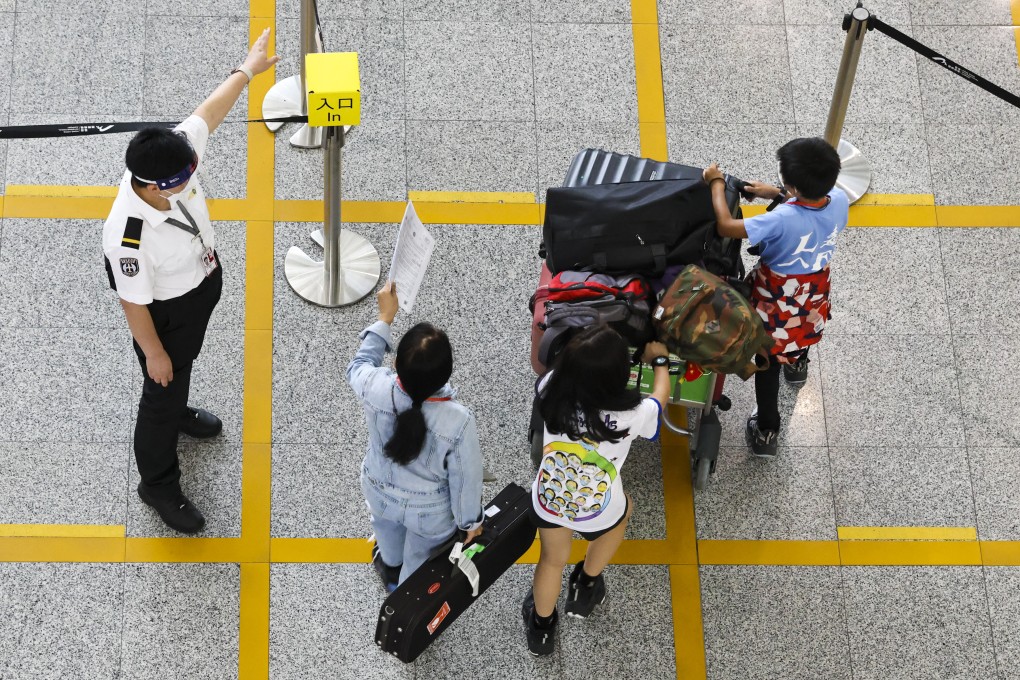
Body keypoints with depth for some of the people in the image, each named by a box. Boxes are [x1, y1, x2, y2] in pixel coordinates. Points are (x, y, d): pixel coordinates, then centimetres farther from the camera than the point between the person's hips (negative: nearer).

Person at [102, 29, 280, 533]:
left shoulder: (174, 164, -28)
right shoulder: (129, 236, -44)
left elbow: (208, 113, -9)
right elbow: (134, 305, -28)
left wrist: (247, 69, 3)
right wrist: (154, 354, -14)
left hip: (204, 283, 7)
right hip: (167, 313, -7)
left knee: (186, 364, 34)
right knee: (164, 388, 14)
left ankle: (175, 412, 66)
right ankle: (159, 486, 37)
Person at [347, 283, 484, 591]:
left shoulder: (377, 390, -36)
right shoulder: (459, 422, -41)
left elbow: (358, 365, -8)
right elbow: (465, 478, -22)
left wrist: (385, 318, -3)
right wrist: (470, 520, -3)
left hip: (381, 494, 3)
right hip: (429, 514, -3)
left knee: (388, 533, 39)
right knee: (418, 560, 31)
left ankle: (391, 570, 72)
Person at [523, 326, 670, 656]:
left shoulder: (552, 391, -23)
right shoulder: (631, 415, -27)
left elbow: (558, 367, 4)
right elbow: (660, 397, -2)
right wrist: (660, 360, 15)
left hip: (546, 502, 1)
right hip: (598, 514, -1)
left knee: (552, 560, 31)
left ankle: (541, 628, 53)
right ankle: (586, 586, 52)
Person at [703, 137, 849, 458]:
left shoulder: (782, 220, -43)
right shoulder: (839, 200, -25)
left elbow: (726, 226, -36)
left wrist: (717, 184, -23)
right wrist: (776, 194, -5)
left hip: (777, 302, -5)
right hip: (814, 298, 5)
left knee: (767, 364, 18)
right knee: (804, 326, 39)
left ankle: (767, 433, 35)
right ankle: (797, 363, 70)